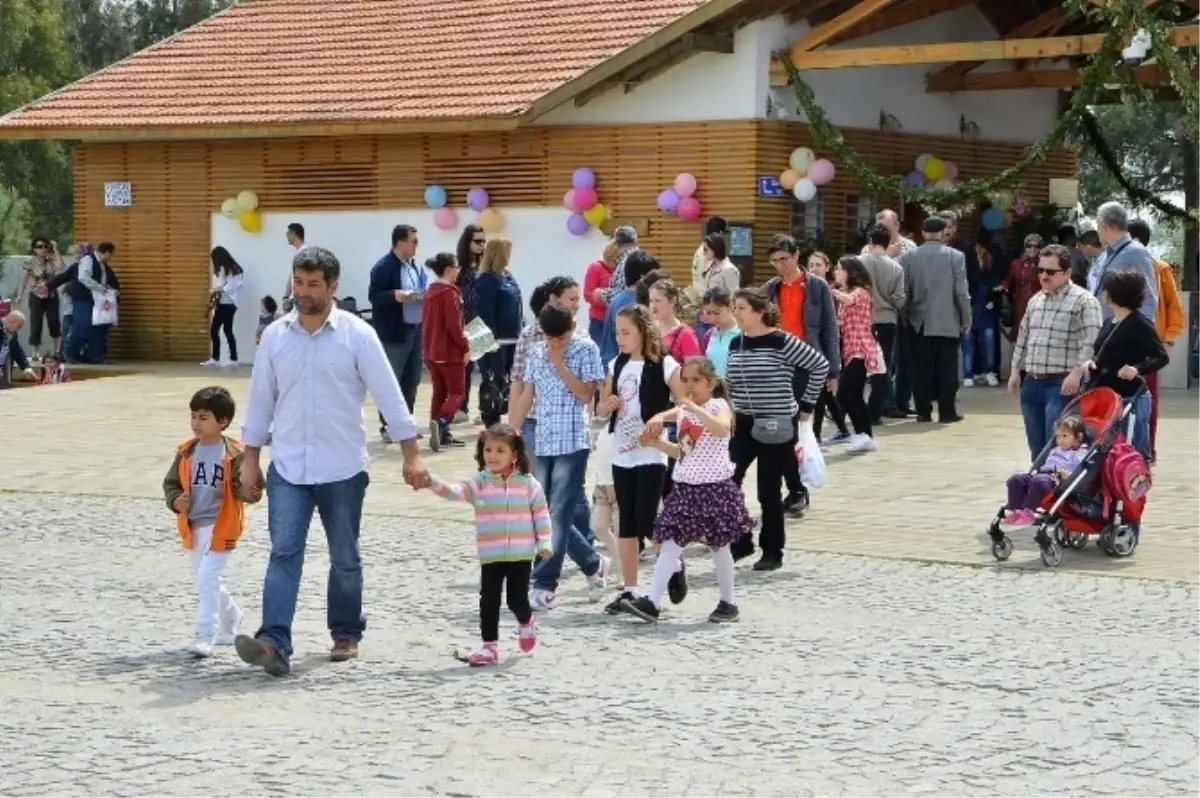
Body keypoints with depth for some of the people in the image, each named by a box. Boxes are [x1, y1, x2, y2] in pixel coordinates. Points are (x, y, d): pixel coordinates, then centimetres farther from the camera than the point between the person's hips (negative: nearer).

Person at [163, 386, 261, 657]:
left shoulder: (234, 454, -11)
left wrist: (247, 492, -38)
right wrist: (175, 500, -8)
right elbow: (170, 483, 10)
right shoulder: (186, 453, 4)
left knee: (207, 577, -15)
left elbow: (241, 484, -16)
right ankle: (231, 617, 40)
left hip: (220, 525, -6)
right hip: (193, 526, 6)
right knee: (203, 580, 17)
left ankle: (206, 634, -11)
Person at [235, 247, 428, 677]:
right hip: (288, 468, 2)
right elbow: (261, 399, 9)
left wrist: (411, 455, -9)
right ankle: (274, 642, -18)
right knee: (284, 553, -10)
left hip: (343, 469, -2)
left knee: (345, 558, 10)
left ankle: (346, 634, 26)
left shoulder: (357, 335, -6)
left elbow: (389, 396, -6)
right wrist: (250, 460, 8)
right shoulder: (275, 336, 3)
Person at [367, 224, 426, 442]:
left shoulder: (415, 265, 12)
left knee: (412, 380, 12)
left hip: (415, 330, 8)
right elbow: (374, 296, -16)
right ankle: (388, 426, 4)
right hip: (394, 333, -8)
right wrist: (396, 295, -29)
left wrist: (425, 297, 1)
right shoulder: (383, 267, -11)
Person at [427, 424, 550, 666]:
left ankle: (526, 623, 37)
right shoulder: (479, 482, -2)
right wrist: (433, 481, -34)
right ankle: (489, 646, 6)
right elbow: (455, 491, -17)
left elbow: (541, 513, 5)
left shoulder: (528, 483, -2)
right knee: (489, 600, -2)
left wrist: (544, 542, 0)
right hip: (490, 555, 1)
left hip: (521, 554, -1)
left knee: (517, 598, 3)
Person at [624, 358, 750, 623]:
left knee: (719, 546, 6)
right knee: (669, 544, -2)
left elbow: (722, 429, -32)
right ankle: (652, 602, -6)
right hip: (685, 487, 6)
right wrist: (657, 442, 5)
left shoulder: (718, 406, -8)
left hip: (714, 487, -6)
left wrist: (694, 407, -33)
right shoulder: (683, 410, 12)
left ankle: (728, 603, 20)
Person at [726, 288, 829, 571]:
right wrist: (727, 411, 11)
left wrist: (806, 405, -7)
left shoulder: (782, 342, -13)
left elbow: (820, 365, -11)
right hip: (742, 424, 5)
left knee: (768, 491, 0)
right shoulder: (735, 344, 5)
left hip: (777, 426, -5)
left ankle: (772, 553, 16)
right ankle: (739, 542, 12)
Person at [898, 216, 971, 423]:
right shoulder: (955, 256, -5)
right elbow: (961, 292, -5)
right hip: (948, 323, -1)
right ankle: (947, 411, 4)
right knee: (947, 368, 4)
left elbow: (904, 291, 0)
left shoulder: (908, 257, 0)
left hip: (919, 323, 1)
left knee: (921, 368, 5)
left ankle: (923, 411, 6)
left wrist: (906, 317, 11)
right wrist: (966, 320, 4)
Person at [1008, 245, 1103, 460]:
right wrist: (1016, 371, 19)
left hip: (1061, 384, -7)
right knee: (1037, 448, 12)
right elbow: (1023, 337, 23)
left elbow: (1090, 344, -16)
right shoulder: (1035, 300, 16)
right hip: (1031, 383, 7)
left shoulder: (1084, 301, -8)